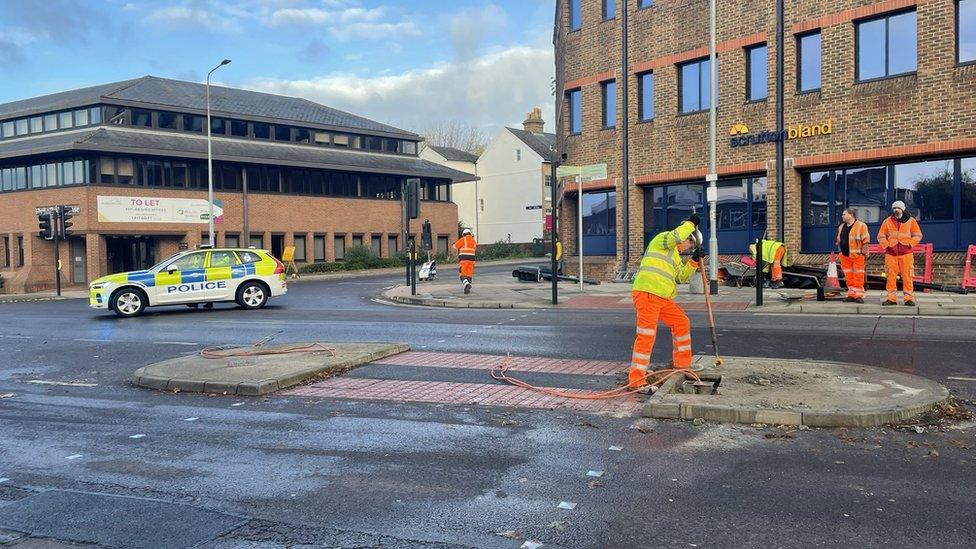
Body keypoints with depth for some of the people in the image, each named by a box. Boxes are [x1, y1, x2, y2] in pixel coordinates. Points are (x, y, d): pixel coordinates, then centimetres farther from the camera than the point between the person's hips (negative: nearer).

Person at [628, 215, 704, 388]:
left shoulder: (674, 255, 30)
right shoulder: (662, 239, 2)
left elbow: (682, 277, 26)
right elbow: (677, 237, -21)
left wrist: (694, 261, 15)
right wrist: (691, 223, -6)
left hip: (662, 297, 10)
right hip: (646, 293, -10)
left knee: (682, 323, 18)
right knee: (646, 335, -14)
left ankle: (682, 364, 32)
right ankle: (636, 379, -14)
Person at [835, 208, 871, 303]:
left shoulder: (861, 226, -4)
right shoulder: (841, 227, 16)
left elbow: (866, 240, -6)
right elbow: (838, 241, 24)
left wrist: (864, 253, -11)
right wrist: (841, 252, 18)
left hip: (857, 255, -6)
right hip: (845, 256, 6)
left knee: (858, 276, -5)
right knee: (849, 277, 7)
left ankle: (859, 295, -2)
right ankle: (851, 295, 13)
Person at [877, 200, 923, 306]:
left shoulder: (911, 221, 7)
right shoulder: (887, 221, 10)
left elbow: (918, 236, 7)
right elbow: (881, 236, 11)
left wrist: (909, 244, -7)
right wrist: (886, 245, -4)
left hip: (906, 253, -2)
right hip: (891, 253, 2)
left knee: (907, 276, -3)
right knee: (890, 276, 2)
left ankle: (909, 298, 2)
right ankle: (891, 298, 9)